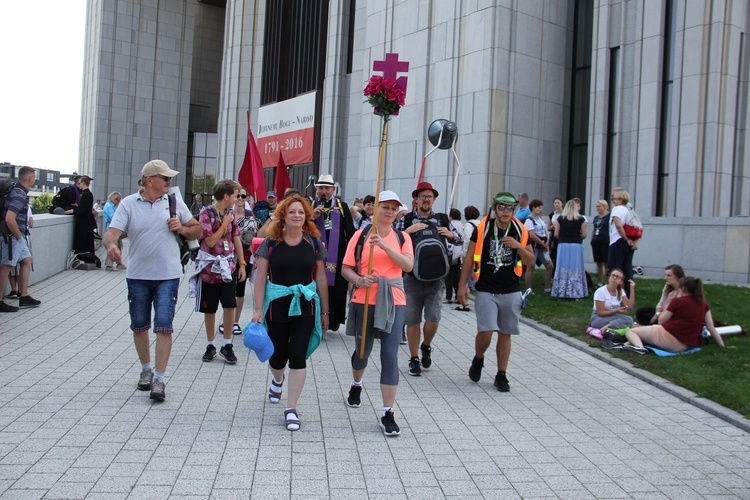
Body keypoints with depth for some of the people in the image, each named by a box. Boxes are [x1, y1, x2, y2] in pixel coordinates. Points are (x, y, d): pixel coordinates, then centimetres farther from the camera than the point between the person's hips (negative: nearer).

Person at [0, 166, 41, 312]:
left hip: (19, 236, 10)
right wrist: (18, 235, -16)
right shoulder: (19, 195, -20)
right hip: (12, 236, -10)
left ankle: (24, 297, 21)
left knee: (27, 261, 15)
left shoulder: (18, 190, 10)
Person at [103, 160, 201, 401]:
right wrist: (111, 245, -35)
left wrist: (182, 228, -10)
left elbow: (197, 230, 12)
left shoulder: (175, 202, 3)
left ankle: (158, 378, -2)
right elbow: (111, 232, -12)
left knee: (164, 326, -7)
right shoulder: (128, 204, -2)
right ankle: (146, 369, 33)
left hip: (168, 275, -1)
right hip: (137, 275, 1)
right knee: (139, 325, 13)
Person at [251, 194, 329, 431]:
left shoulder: (314, 243, 3)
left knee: (298, 356, -3)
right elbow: (260, 278, -1)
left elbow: (321, 278, 7)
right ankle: (277, 379, 47)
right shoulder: (271, 243, -1)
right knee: (277, 356, 9)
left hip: (305, 306, 0)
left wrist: (324, 311, 8)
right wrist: (258, 309, -8)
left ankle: (291, 409, 7)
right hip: (276, 305, 0)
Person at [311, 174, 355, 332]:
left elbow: (350, 232, 7)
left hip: (338, 256, 0)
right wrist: (312, 217, -11)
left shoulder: (342, 207, 6)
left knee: (336, 288, 2)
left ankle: (334, 320, 16)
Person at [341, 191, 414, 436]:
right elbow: (346, 269, 0)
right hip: (364, 301, 0)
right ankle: (356, 385, 50)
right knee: (362, 351, 17)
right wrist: (359, 280, -20)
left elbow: (408, 265, -11)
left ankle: (387, 415, 0)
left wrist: (384, 245, -21)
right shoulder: (361, 235, 1)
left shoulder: (402, 238, 5)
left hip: (393, 302, 0)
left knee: (390, 356, -6)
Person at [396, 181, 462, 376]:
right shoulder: (407, 220, 3)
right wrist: (409, 230, -20)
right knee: (412, 320, 5)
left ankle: (426, 346, 24)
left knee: (433, 317, -7)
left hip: (435, 278, 1)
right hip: (413, 277, -1)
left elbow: (458, 240, 16)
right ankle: (414, 359, 19)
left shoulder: (442, 219, 8)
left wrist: (450, 234, -6)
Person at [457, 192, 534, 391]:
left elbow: (530, 261, 6)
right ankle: (478, 359, 20)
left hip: (511, 291, 3)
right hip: (485, 291, -2)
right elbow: (469, 257, 0)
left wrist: (518, 247, -13)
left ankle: (501, 375, 19)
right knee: (486, 331, -11)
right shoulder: (482, 228, -4)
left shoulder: (520, 231, 3)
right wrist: (462, 285, -2)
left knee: (505, 334, 7)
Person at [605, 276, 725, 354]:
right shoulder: (703, 304, 9)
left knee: (631, 331, 4)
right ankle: (627, 344, 13)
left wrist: (668, 303, 8)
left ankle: (639, 346, -27)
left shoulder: (677, 301, -7)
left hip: (668, 337, -7)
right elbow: (711, 327, 8)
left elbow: (661, 321, -1)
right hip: (685, 346, 7)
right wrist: (722, 346, 14)